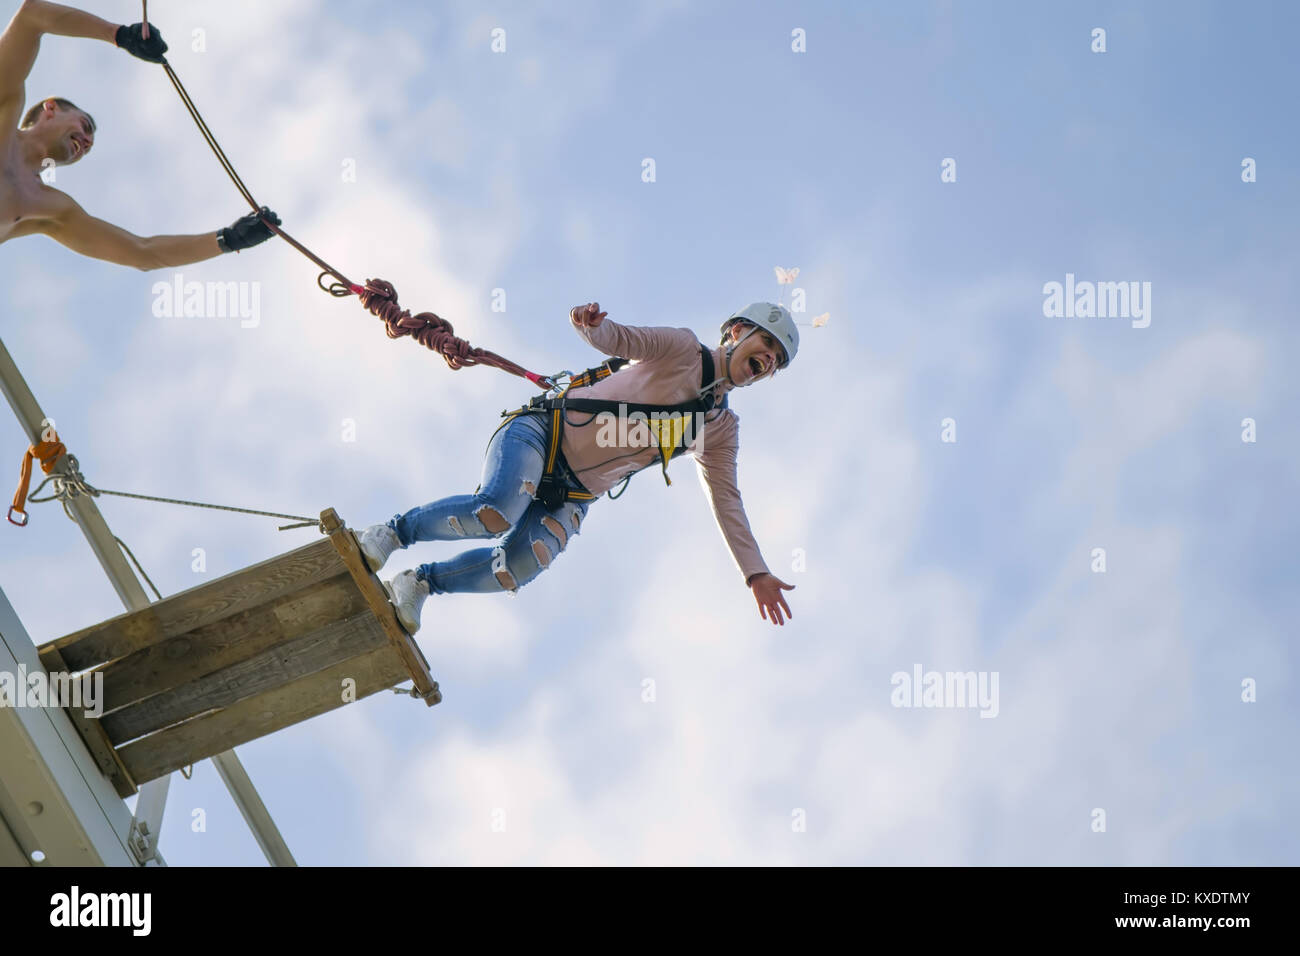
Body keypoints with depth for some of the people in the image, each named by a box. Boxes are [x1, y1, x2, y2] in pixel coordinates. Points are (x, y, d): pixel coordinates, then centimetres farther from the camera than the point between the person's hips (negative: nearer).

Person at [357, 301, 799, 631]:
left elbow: (726, 502, 13)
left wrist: (756, 573, 4)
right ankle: (393, 532, -9)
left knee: (517, 569, -25)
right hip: (542, 432, -4)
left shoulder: (721, 430, 13)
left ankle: (420, 583, -2)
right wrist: (591, 323, -41)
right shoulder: (682, 348, -1)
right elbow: (619, 338, -16)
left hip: (572, 496, 4)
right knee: (496, 512, -34)